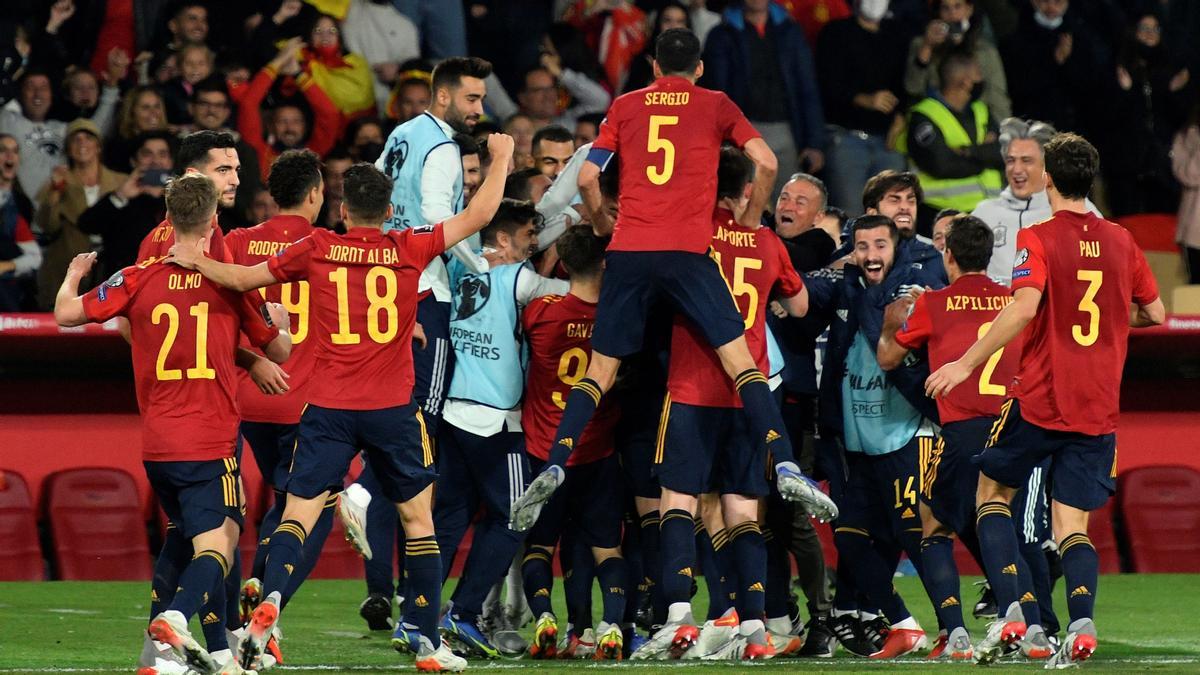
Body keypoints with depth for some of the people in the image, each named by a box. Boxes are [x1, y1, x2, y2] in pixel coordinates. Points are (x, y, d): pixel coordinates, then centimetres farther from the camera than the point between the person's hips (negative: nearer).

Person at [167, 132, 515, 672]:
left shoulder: (317, 249, 2)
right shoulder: (409, 249, 0)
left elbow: (243, 278, 10)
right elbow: (478, 216, 8)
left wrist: (195, 261, 24)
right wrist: (501, 158, 23)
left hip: (328, 407, 0)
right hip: (393, 407, 0)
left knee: (298, 515, -1)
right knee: (418, 520, 11)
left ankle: (268, 603, -27)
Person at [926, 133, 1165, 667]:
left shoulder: (1038, 239, -7)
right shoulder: (1120, 241, 8)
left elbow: (1025, 307, -22)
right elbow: (1154, 313, 16)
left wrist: (967, 363, -19)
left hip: (1040, 400, -4)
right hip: (1099, 408, 4)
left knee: (993, 492, 16)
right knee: (1072, 524, 5)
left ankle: (1009, 613, -1)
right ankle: (1081, 621, -22)